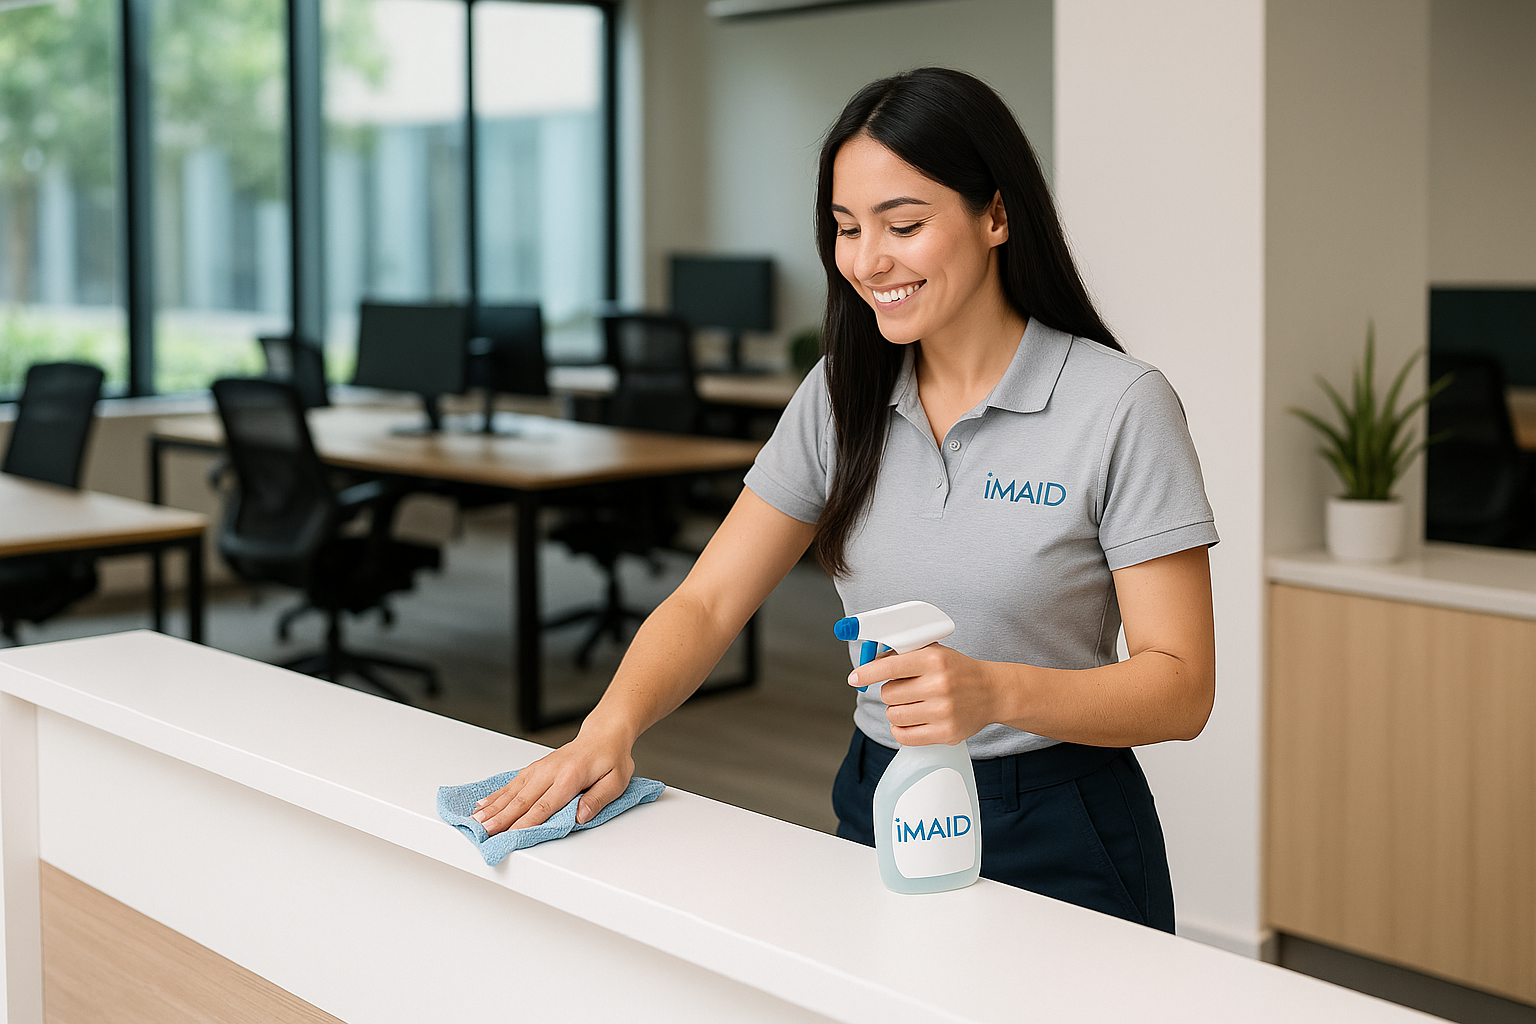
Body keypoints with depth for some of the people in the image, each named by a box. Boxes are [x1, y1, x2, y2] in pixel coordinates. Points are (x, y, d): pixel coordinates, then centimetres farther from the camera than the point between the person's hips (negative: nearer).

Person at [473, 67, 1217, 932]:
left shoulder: (1121, 406, -12)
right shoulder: (841, 396, 4)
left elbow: (1181, 688, -14)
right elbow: (709, 602, 1)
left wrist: (997, 692, -32)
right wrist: (613, 725, -19)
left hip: (1058, 842, -4)